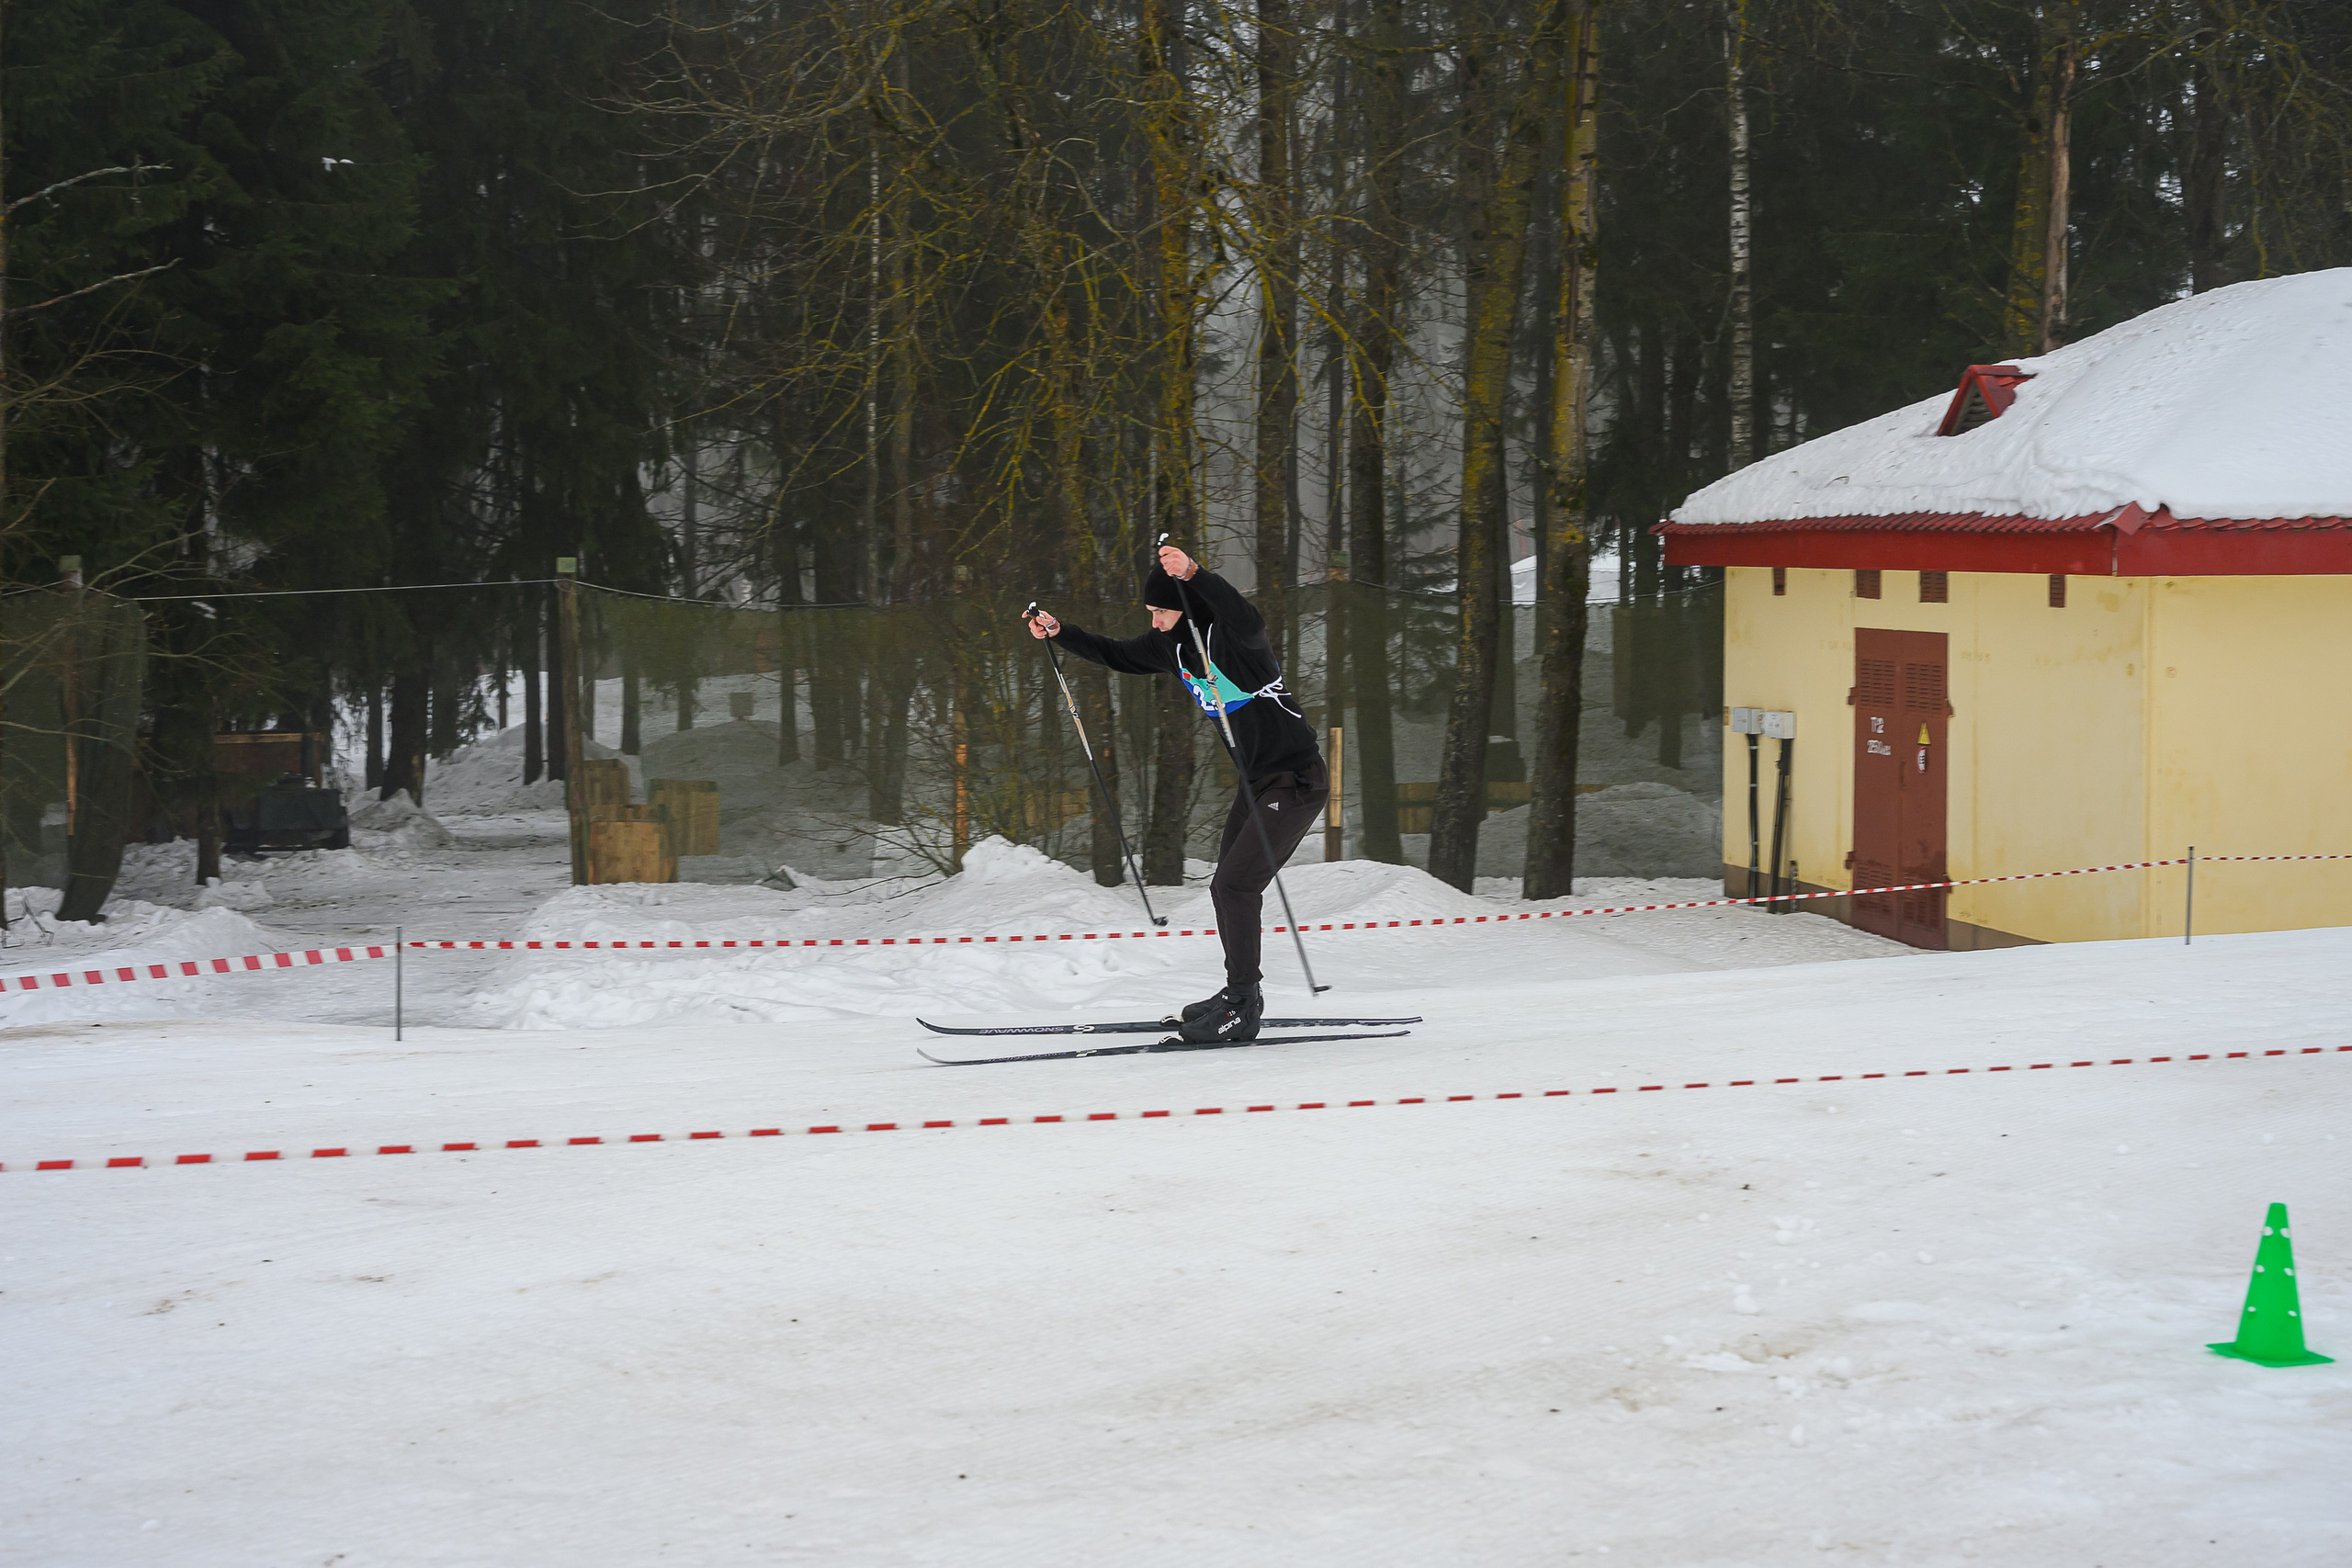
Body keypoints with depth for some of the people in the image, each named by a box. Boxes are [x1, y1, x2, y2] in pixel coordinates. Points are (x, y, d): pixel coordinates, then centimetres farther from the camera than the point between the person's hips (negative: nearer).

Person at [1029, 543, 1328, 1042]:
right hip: (1257, 779, 10)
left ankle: (1241, 1008, -7)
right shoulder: (1172, 642, 4)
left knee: (1236, 881, -14)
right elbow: (1119, 656, 20)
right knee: (1228, 885, 13)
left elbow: (1248, 621, -47)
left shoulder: (1230, 635, -22)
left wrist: (1193, 574, -59)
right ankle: (1240, 996, 27)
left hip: (1298, 780, -10)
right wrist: (1060, 633, 11)